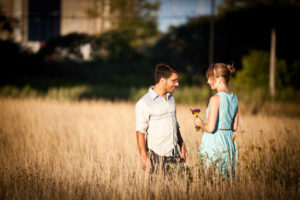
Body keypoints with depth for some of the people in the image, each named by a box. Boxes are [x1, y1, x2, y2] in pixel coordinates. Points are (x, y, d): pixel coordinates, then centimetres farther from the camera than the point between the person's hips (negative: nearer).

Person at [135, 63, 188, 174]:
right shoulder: (144, 103, -8)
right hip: (156, 156, -6)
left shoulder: (171, 98, 16)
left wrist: (182, 145, 19)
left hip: (174, 155, 6)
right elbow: (140, 132, -11)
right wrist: (144, 157, -17)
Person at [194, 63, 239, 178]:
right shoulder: (234, 98, 9)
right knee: (228, 178, 10)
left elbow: (210, 128, -19)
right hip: (229, 141, 8)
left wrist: (200, 123, 2)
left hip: (214, 143, -8)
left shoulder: (216, 99, -14)